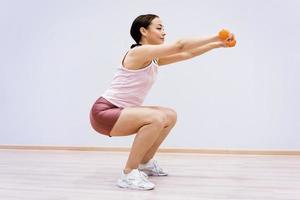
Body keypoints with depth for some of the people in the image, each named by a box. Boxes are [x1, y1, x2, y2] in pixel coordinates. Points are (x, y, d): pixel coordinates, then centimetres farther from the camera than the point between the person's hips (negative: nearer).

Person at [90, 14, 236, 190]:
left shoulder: (154, 58, 10)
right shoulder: (139, 52, -18)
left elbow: (187, 54, 10)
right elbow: (180, 46, -23)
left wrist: (217, 44, 5)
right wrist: (215, 37, -18)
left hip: (119, 111, 10)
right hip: (104, 113, -10)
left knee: (170, 116, 12)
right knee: (157, 118, -30)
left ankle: (145, 163, 21)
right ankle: (129, 174, -18)